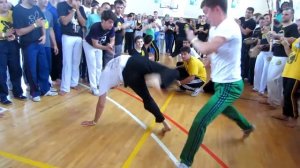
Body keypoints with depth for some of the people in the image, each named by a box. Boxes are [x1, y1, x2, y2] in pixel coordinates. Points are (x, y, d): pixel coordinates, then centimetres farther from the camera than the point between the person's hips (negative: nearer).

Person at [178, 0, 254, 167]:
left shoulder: (229, 26, -25)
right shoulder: (216, 28, 5)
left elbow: (206, 49, -36)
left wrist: (193, 38, -19)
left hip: (229, 85, -10)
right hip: (223, 82, 10)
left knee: (200, 121, -16)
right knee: (224, 108, 36)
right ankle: (247, 126, 63)